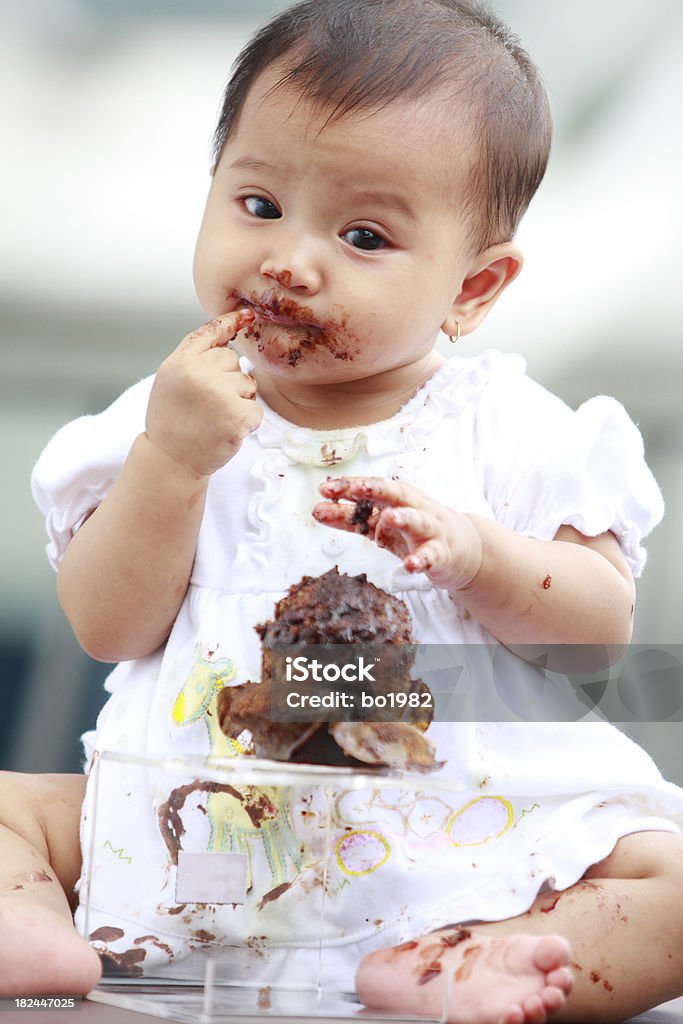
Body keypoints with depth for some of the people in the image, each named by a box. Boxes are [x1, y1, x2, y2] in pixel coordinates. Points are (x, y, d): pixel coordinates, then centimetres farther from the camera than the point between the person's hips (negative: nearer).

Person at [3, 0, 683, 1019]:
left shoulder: (506, 427, 0)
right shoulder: (177, 415, 3)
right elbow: (110, 629, -4)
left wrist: (476, 551, -21)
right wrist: (169, 459, -17)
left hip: (462, 837, -1)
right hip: (194, 817, 2)